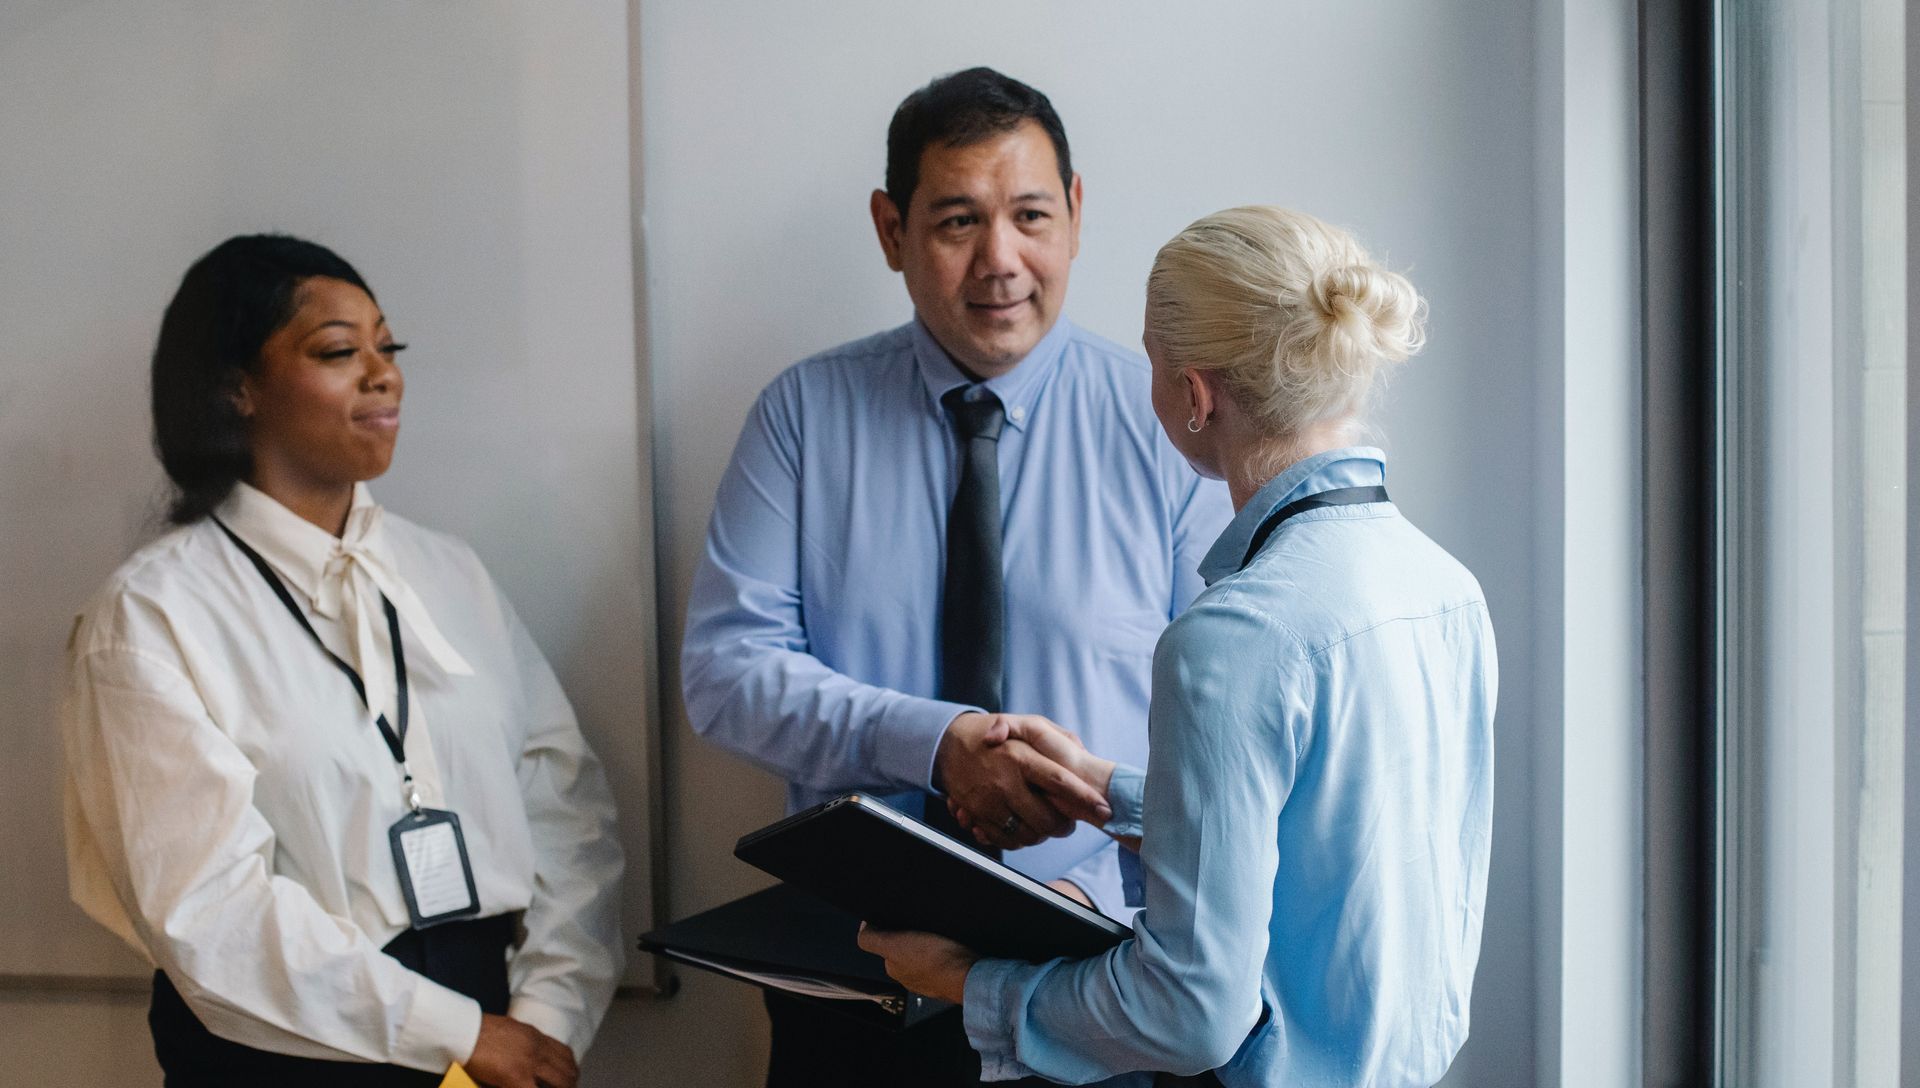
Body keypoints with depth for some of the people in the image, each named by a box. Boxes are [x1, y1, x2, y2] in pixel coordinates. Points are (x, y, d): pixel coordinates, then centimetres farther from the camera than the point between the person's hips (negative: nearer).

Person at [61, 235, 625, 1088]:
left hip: (494, 1020, 4)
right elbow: (206, 904, -14)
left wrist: (549, 1011, -12)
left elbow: (568, 801, 2)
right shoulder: (151, 615, -7)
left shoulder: (450, 574, 7)